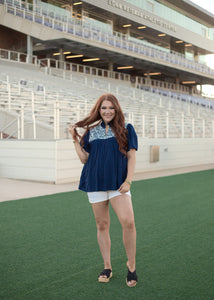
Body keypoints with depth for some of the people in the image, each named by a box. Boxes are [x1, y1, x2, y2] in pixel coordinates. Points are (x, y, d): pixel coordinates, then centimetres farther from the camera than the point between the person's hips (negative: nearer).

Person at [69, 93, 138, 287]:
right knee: (102, 225, 8)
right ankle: (107, 267, 21)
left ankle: (131, 265, 3)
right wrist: (75, 139, 3)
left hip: (117, 183, -2)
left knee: (128, 222, -16)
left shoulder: (126, 129, 4)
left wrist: (128, 180, -7)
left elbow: (131, 156, 2)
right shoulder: (91, 132, 10)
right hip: (95, 183, 3)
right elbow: (84, 158, 11)